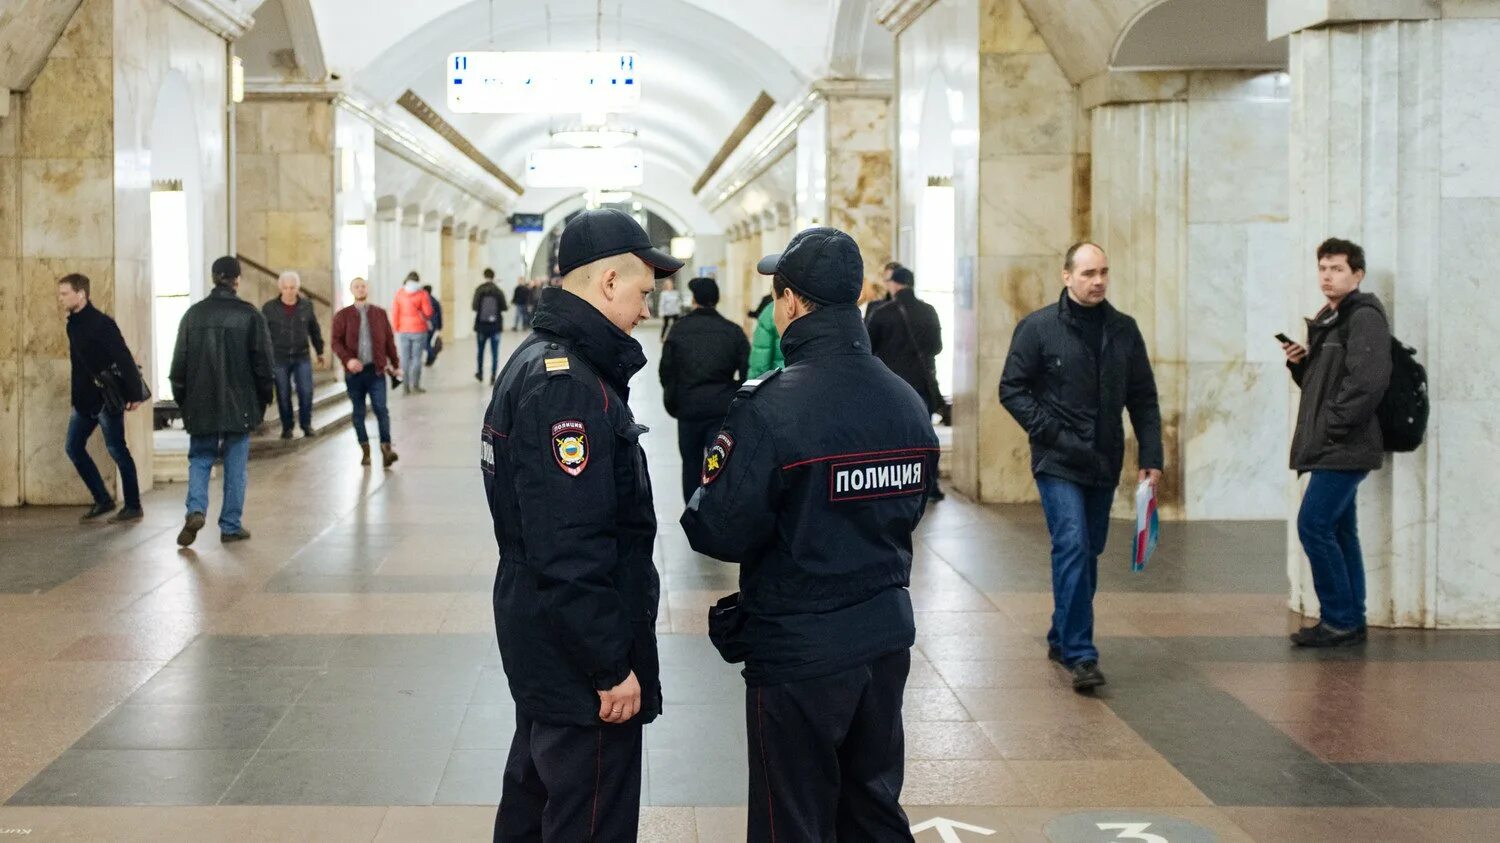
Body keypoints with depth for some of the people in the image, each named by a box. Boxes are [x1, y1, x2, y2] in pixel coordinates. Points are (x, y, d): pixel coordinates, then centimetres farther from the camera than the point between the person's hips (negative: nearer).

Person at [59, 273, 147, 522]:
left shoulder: (101, 323, -16)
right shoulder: (73, 324, 10)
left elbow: (124, 359, -21)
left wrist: (134, 394, -24)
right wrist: (77, 396, 15)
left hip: (106, 398, -9)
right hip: (84, 399, 9)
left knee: (117, 450, -3)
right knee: (74, 447, 10)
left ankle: (133, 507, 5)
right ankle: (103, 500, 19)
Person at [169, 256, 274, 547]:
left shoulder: (193, 314, 1)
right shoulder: (250, 315, -6)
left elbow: (180, 360, 5)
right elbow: (262, 360, -4)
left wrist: (181, 398, 15)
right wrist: (265, 396, 8)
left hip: (201, 403, 2)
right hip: (239, 403, -2)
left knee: (200, 458, 13)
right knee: (235, 465, 7)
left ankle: (196, 509, -11)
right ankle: (231, 526, 9)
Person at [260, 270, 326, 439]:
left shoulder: (306, 305, 3)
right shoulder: (269, 308, -3)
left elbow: (314, 330, 14)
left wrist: (319, 351, 18)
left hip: (302, 357, 1)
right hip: (279, 358, -1)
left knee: (306, 392, -7)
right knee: (283, 395, 2)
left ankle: (306, 424, 8)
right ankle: (287, 427, 14)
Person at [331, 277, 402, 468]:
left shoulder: (380, 314, 9)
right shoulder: (342, 316, 5)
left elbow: (389, 340, 12)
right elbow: (336, 342, -2)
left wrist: (395, 364, 10)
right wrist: (347, 359, -18)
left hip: (376, 370, 0)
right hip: (354, 372, 1)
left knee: (381, 409, -11)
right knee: (358, 412, 6)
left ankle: (386, 448, -15)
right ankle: (365, 450, 14)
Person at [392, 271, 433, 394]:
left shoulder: (399, 293, 0)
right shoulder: (422, 294, -7)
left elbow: (394, 312, 0)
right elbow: (428, 312, -8)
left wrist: (396, 328, 9)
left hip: (403, 331, 2)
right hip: (418, 329, -2)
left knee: (405, 358, 5)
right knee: (417, 357, 3)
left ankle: (405, 386, 3)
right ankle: (415, 384, 0)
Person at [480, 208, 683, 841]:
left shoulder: (534, 361, 11)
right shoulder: (569, 384, -22)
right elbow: (570, 551, -27)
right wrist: (611, 668, -22)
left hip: (535, 641, 11)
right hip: (579, 658, -11)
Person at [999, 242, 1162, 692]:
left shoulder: (1124, 330, 8)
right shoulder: (1038, 327, -4)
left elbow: (1143, 399, 10)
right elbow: (1012, 388, -4)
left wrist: (1151, 458, 2)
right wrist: (1050, 431, -14)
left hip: (1104, 464, 5)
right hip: (1057, 463, -5)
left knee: (1089, 553, 12)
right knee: (1073, 548, -15)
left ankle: (1062, 638, 29)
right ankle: (1080, 655, -14)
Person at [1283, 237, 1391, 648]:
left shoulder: (1365, 317, -11)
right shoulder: (1325, 320, 19)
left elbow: (1369, 380, -22)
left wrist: (1334, 425, -20)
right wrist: (1299, 363, 3)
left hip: (1345, 447, -10)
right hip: (1330, 449, 10)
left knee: (1313, 525, -12)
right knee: (1339, 531, 11)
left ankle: (1340, 620, -5)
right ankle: (1350, 621, 16)